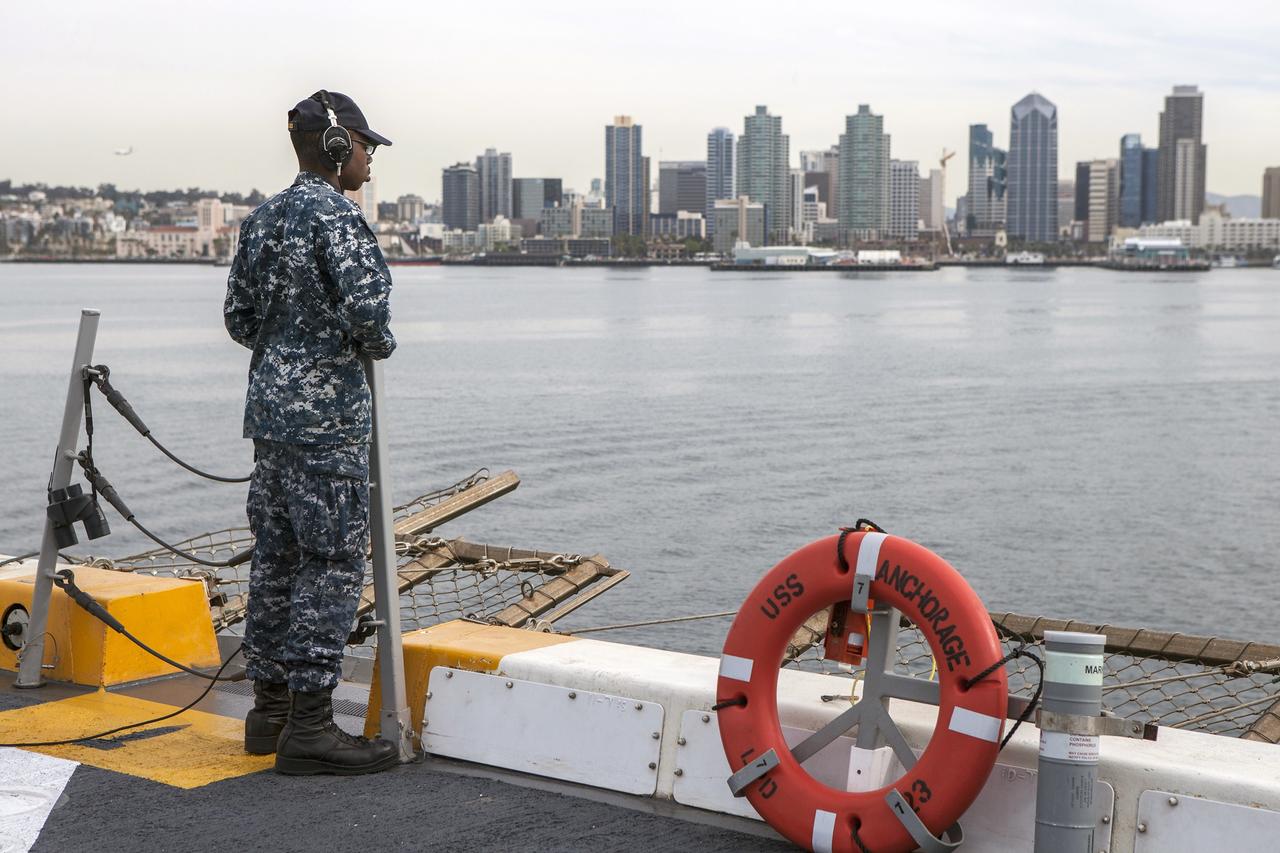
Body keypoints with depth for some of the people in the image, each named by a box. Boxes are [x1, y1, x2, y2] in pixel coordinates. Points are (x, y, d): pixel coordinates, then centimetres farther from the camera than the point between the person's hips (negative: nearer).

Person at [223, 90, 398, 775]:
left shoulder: (262, 220, 13)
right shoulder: (336, 217, -14)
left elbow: (238, 316, 17)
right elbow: (367, 307, -24)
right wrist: (378, 346, -5)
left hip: (269, 405, 9)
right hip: (325, 413, -9)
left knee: (277, 554, 13)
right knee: (332, 562, -5)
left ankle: (270, 707, 21)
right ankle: (309, 726, -4)